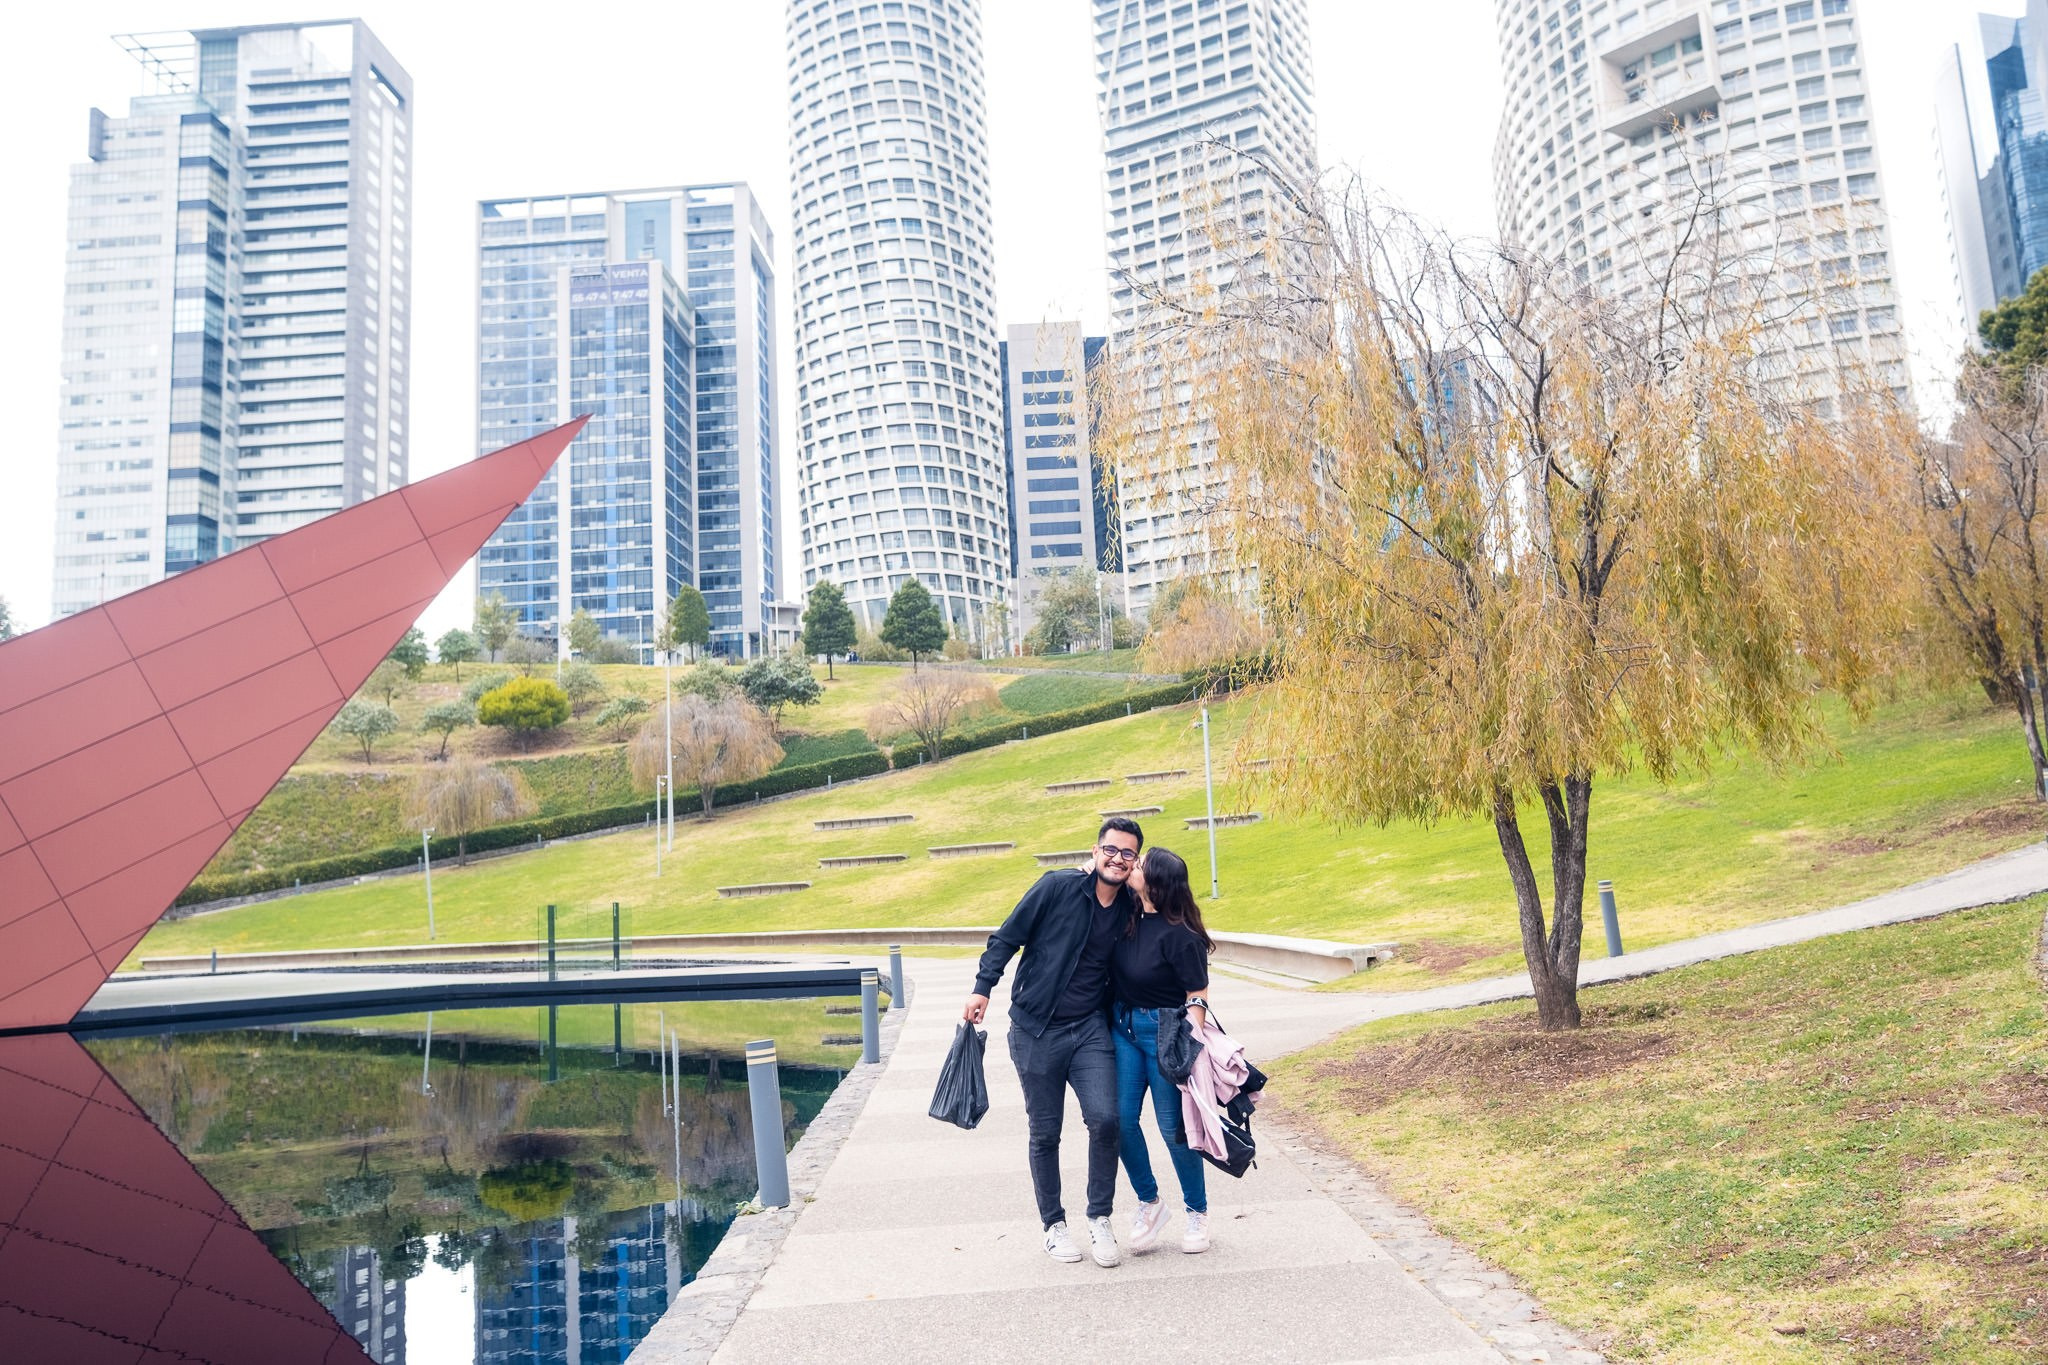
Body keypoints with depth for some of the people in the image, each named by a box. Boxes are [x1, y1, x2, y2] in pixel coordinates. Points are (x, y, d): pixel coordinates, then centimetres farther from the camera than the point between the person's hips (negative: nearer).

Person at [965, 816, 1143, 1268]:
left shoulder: (1130, 909, 2)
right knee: (1045, 1134, 6)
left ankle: (1099, 1218, 6)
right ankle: (1053, 1225, 25)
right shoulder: (1058, 887, -10)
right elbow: (1007, 937, -5)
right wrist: (983, 988, -12)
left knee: (1105, 1118, -14)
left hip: (1090, 1029, 2)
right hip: (1037, 1031, -2)